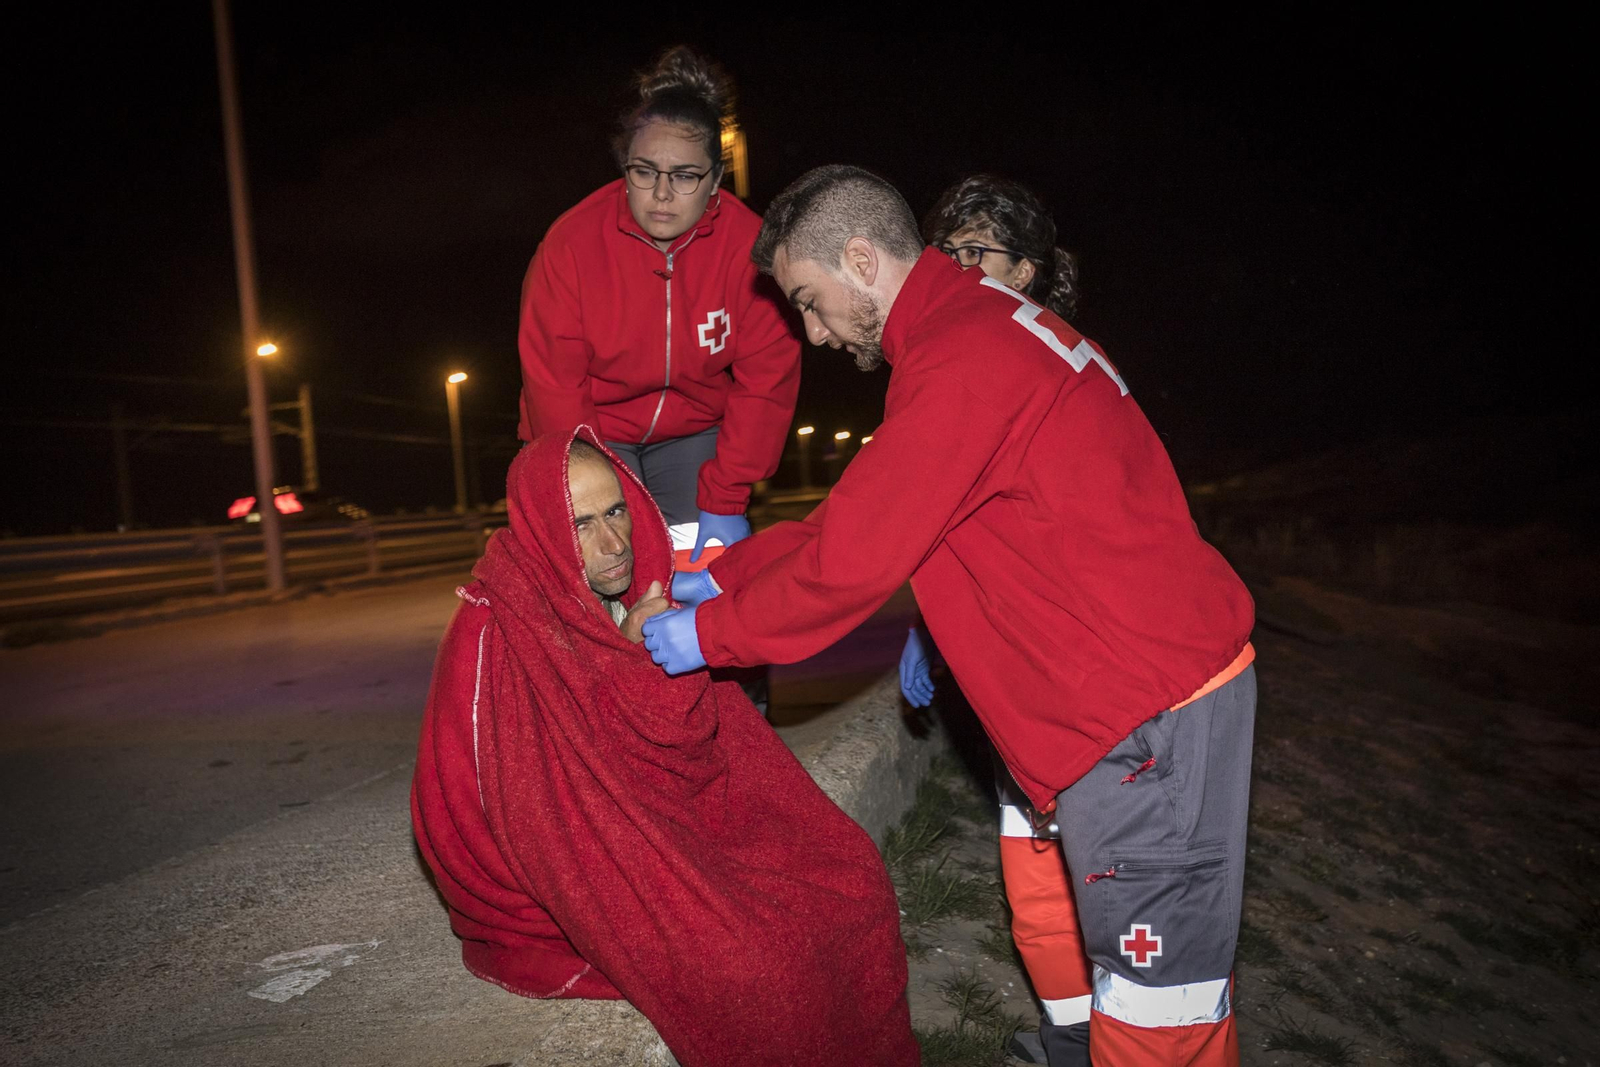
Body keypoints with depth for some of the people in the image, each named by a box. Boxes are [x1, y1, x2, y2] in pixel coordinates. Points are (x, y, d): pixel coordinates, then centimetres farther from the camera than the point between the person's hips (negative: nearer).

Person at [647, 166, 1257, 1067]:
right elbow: (863, 520, 16)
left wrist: (711, 632, -4)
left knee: (1155, 992, 6)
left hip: (1142, 711, -10)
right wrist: (723, 574, 13)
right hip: (1174, 676, 10)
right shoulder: (985, 323, 15)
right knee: (1175, 951, 23)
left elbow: (853, 558, -18)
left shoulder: (957, 360, -20)